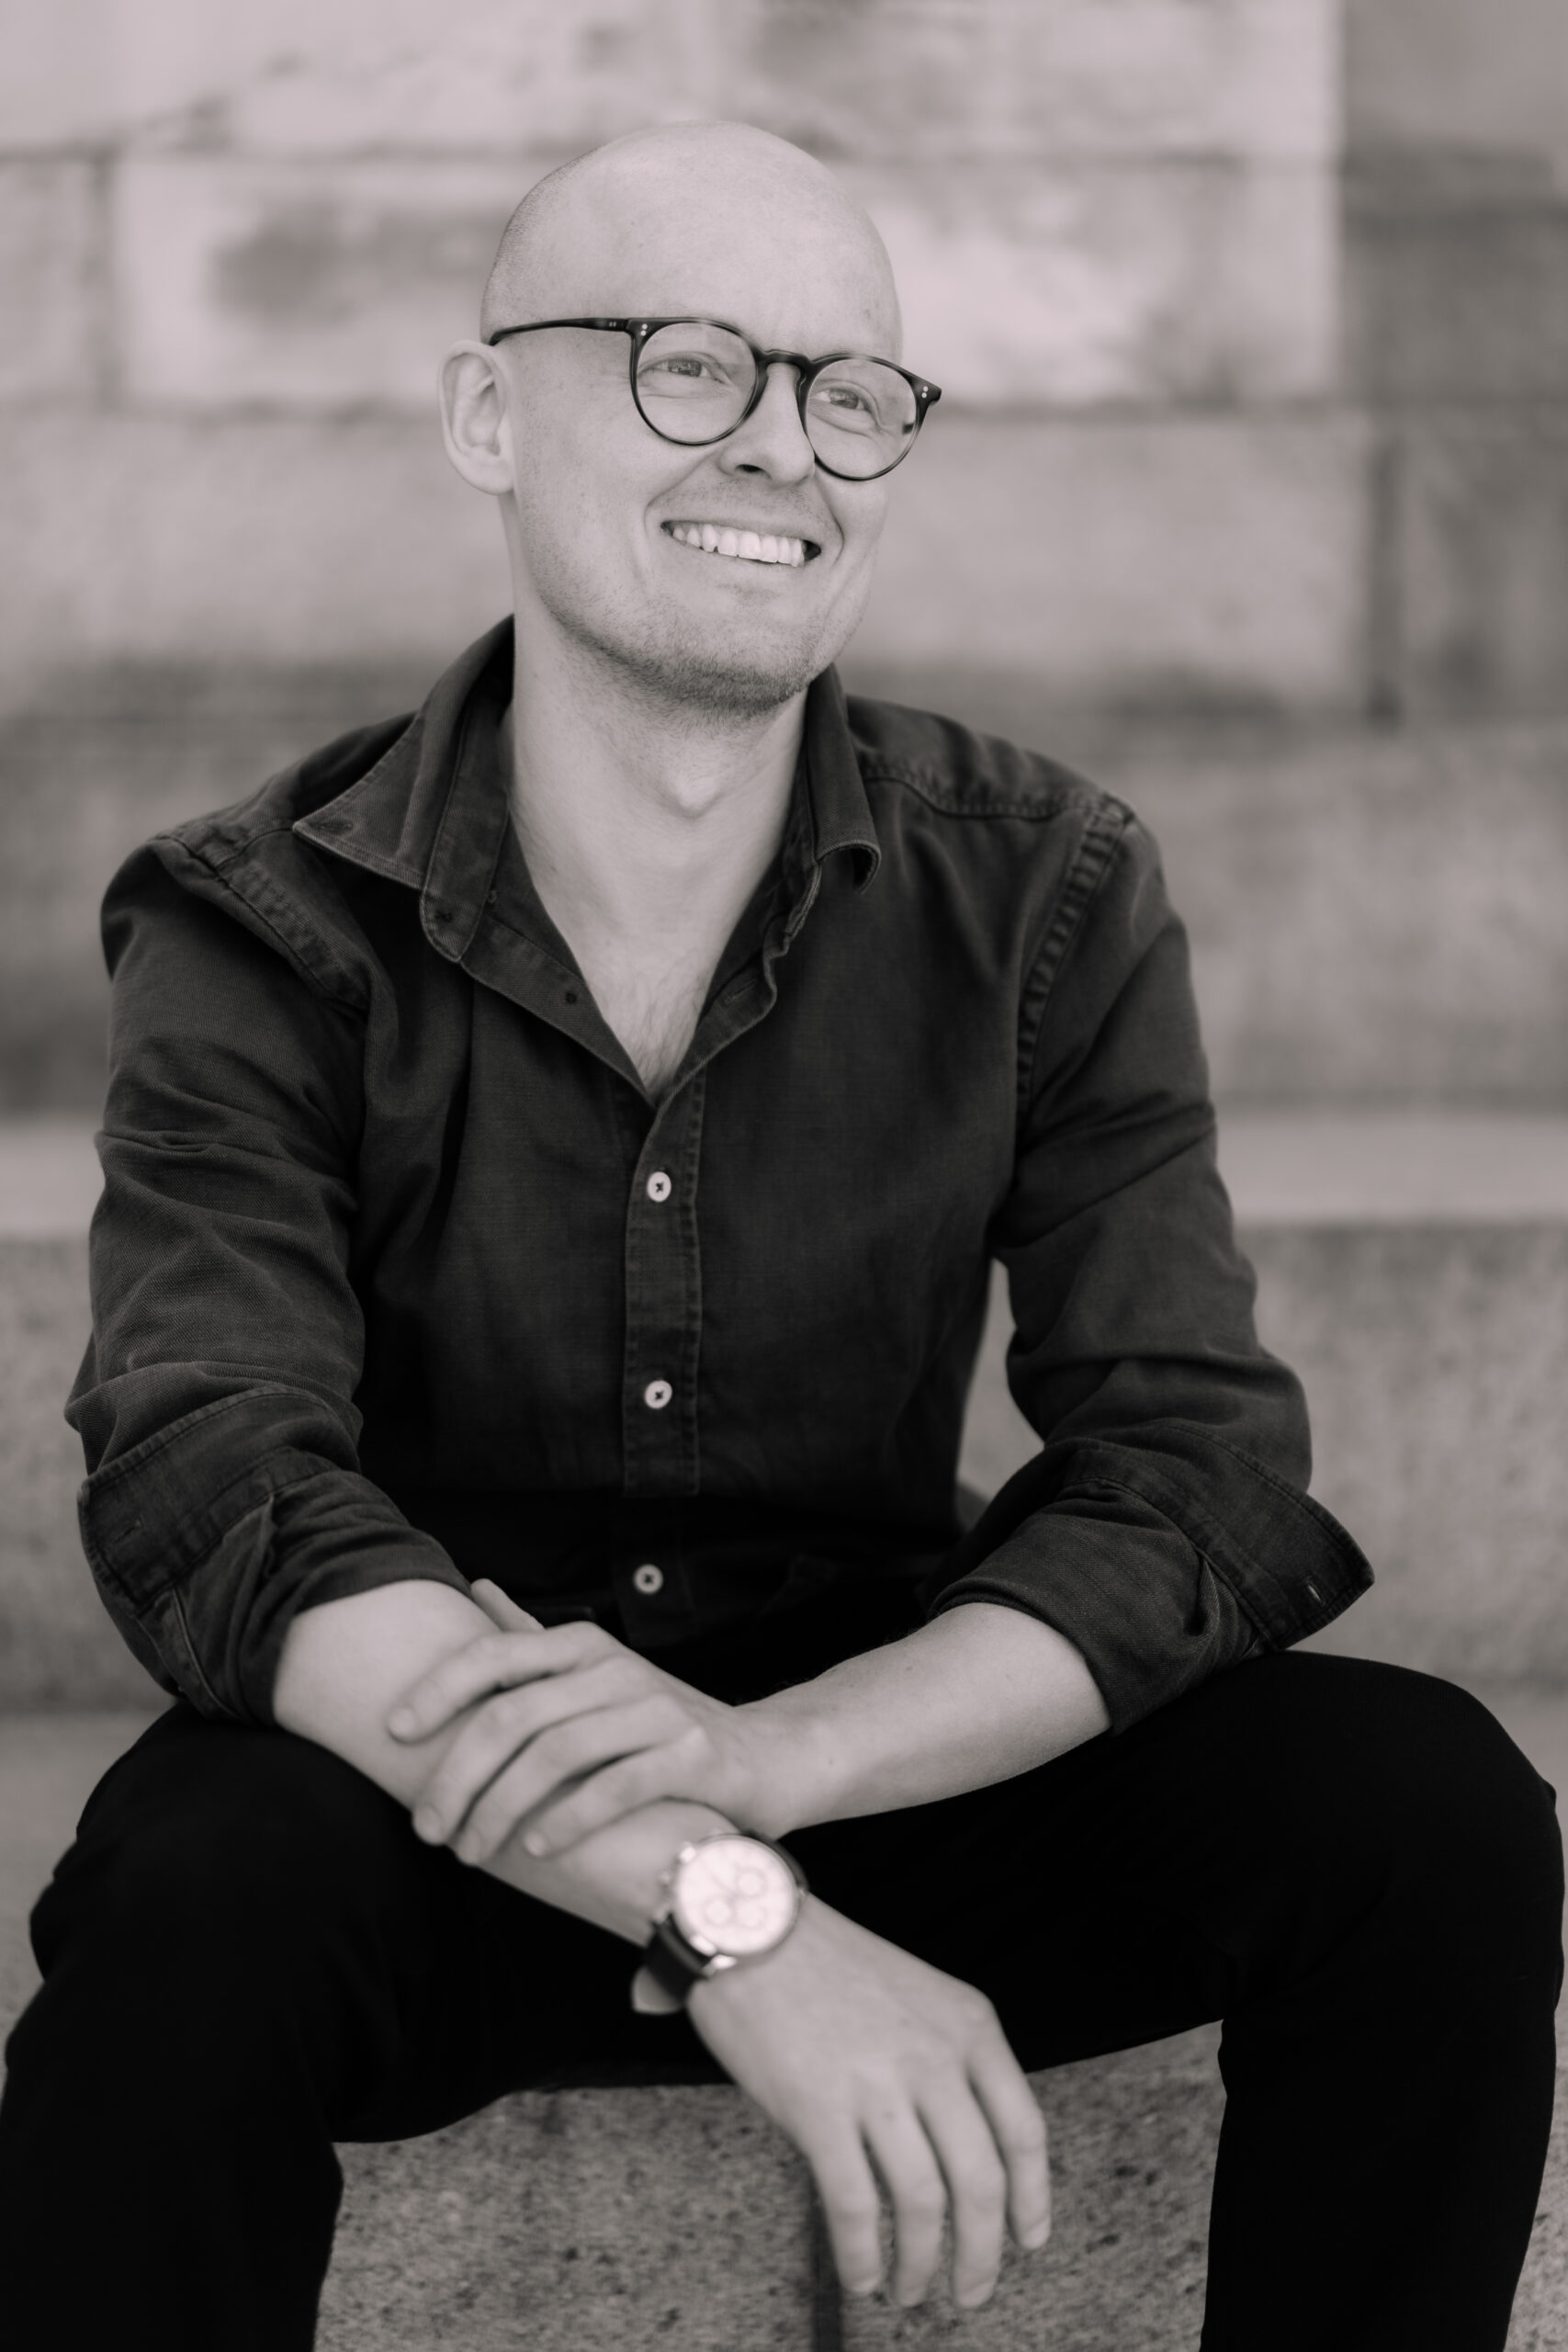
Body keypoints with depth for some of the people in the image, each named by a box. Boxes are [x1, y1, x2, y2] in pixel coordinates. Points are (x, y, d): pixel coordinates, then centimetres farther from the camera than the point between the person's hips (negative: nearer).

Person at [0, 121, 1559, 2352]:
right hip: (439, 1816, -2)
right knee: (197, 1891, -36)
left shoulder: (1047, 894, -3)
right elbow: (208, 1494, -24)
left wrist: (765, 1759, -32)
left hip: (886, 1759, 3)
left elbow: (1199, 1471, -12)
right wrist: (719, 1916, -39)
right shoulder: (267, 932, -10)